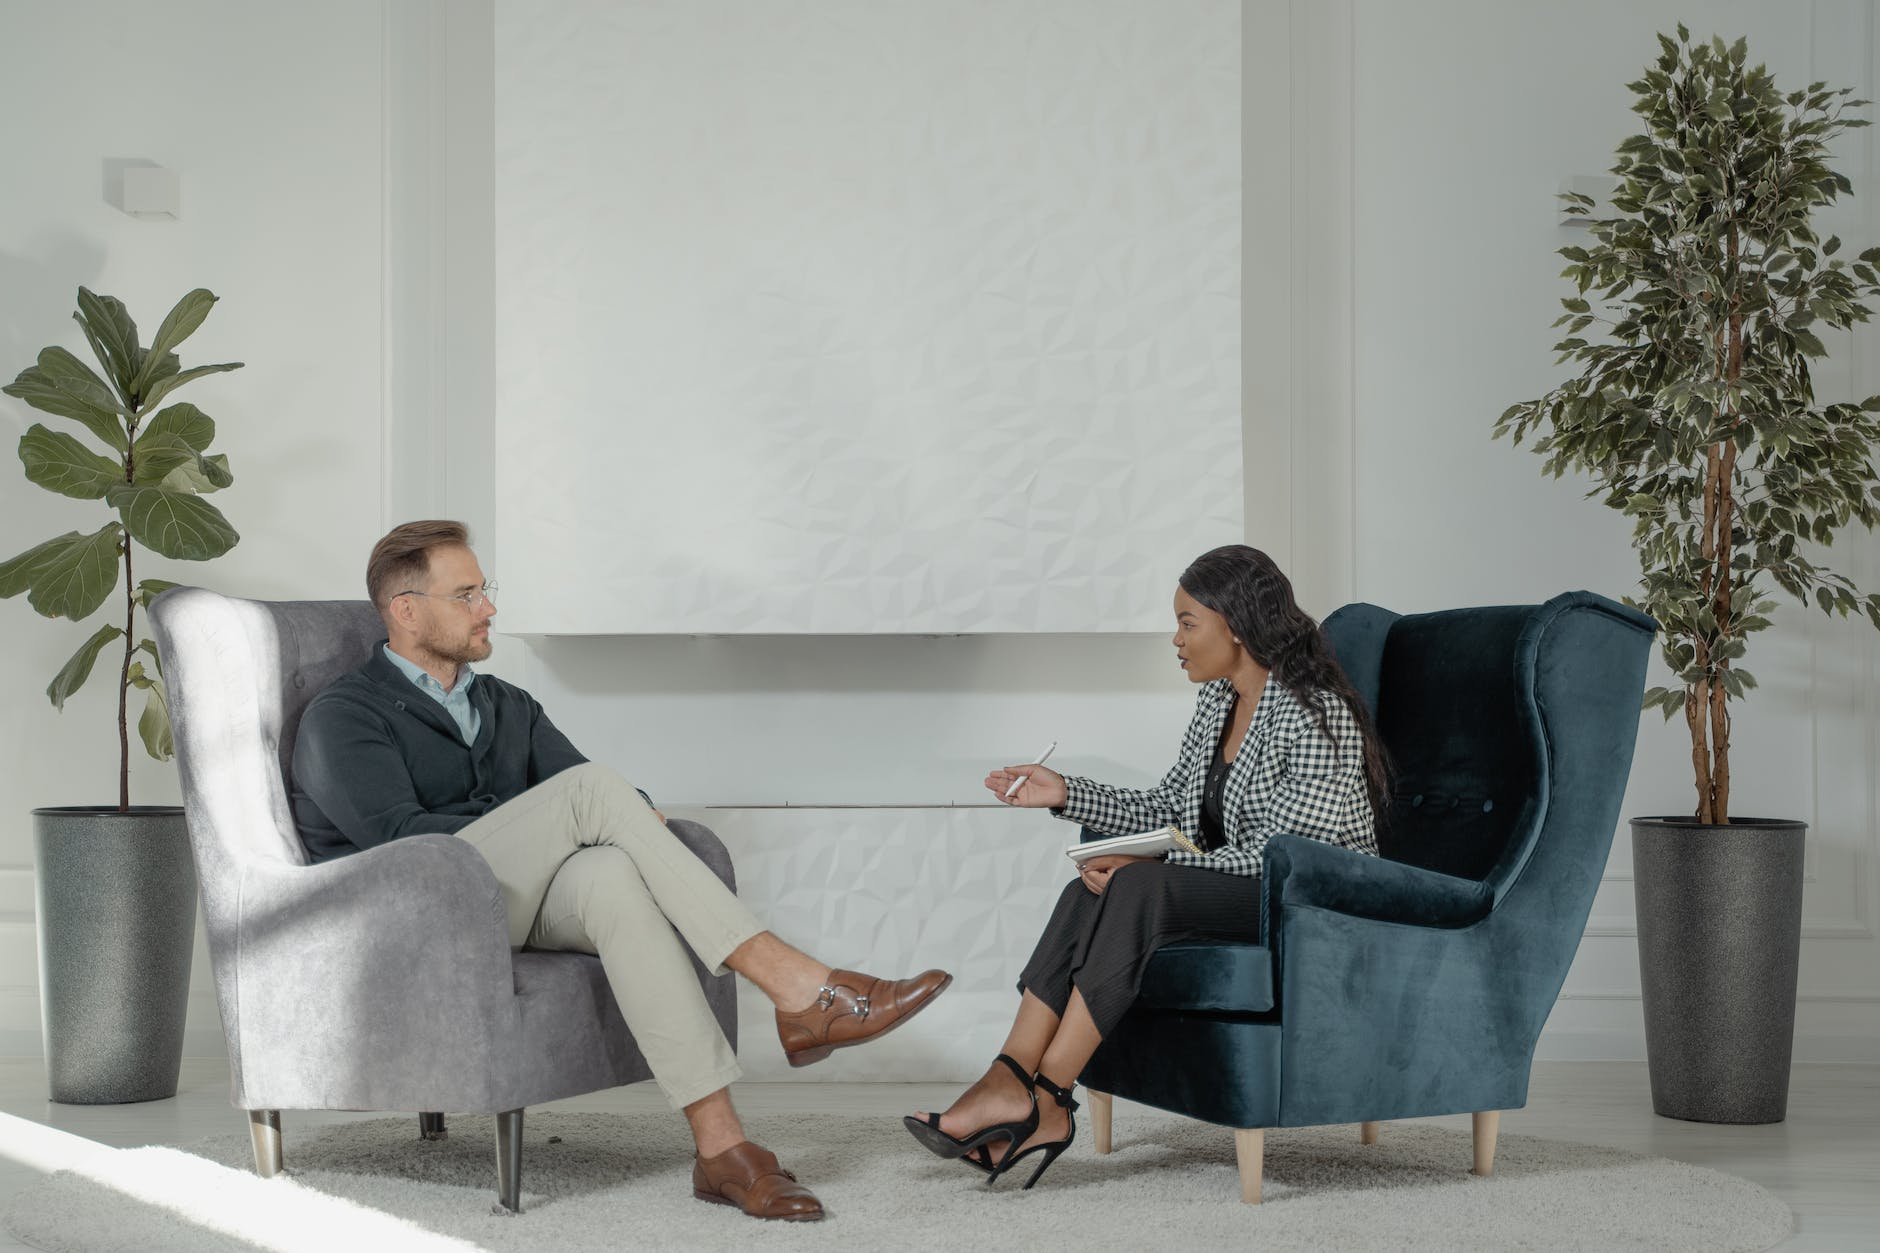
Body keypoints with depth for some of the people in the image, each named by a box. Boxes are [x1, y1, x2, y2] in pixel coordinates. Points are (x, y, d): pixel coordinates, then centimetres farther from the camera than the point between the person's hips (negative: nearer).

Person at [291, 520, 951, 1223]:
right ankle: (798, 992, -34)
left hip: (517, 905, 5)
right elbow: (398, 834, -13)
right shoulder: (343, 717, 3)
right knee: (591, 789, -27)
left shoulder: (506, 707, 24)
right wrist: (558, 824, -14)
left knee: (612, 874, -34)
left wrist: (633, 818, -12)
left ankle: (721, 1146, -45)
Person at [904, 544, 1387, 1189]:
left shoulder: (1315, 716, -17)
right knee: (1089, 892, -18)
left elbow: (1274, 854, -22)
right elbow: (1167, 809, 16)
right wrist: (1064, 793, 6)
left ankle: (1043, 1099, -28)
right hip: (1234, 895, 8)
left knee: (1138, 888, -30)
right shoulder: (1217, 701, 10)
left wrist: (1144, 867, -24)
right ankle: (1010, 1081, -27)